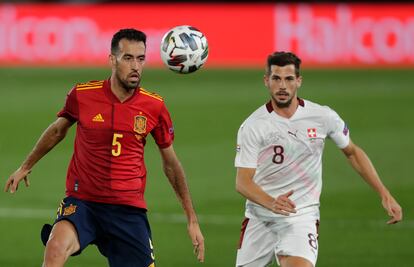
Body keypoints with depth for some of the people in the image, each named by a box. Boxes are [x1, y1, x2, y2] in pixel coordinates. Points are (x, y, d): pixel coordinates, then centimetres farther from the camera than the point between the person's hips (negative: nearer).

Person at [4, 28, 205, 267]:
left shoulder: (155, 106, -1)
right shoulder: (82, 95, -4)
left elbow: (171, 163, 11)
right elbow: (58, 130, 18)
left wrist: (192, 220, 11)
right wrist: (26, 167, 30)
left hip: (129, 210, 2)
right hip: (81, 202, -2)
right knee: (56, 248, -32)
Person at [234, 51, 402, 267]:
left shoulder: (323, 117, -3)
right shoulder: (252, 126, -9)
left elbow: (352, 152, 13)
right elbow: (243, 182, -13)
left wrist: (384, 194, 9)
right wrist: (271, 203, -33)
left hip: (301, 217, -1)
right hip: (260, 216, 1)